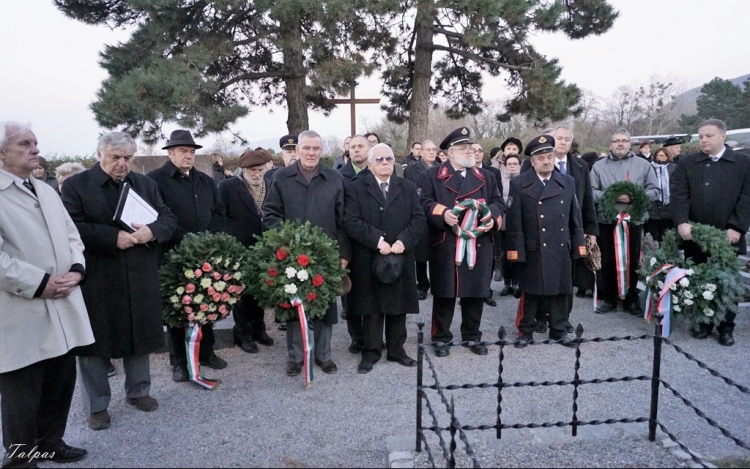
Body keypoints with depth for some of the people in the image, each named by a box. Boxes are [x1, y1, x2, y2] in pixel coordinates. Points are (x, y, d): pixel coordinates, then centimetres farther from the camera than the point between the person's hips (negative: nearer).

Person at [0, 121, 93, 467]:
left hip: (63, 307, 7)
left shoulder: (47, 191, 17)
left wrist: (76, 269, -3)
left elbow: (71, 236, 15)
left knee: (61, 381, 16)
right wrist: (40, 283, -17)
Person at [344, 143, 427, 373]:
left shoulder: (408, 188, 10)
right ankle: (371, 352, 17)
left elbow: (419, 220, 1)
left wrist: (403, 242, -14)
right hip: (369, 260, -2)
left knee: (398, 308, 11)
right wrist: (378, 240, -19)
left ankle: (397, 350, 25)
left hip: (401, 258, 3)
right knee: (371, 308, 6)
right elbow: (351, 222, -11)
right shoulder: (356, 188, 1)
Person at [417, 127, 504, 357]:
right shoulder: (431, 175, 4)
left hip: (479, 245, 4)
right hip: (445, 246, -3)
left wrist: (492, 217, -6)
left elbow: (498, 202, 15)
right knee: (444, 293, 3)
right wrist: (442, 214, -22)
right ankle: (441, 338, 17)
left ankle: (472, 337, 25)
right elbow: (424, 202, -5)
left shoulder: (485, 176, 17)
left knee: (476, 292, 10)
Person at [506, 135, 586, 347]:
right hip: (533, 251, -3)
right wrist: (516, 249, -11)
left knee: (561, 291, 12)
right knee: (531, 292, 6)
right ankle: (526, 331, 20)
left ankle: (558, 330, 27)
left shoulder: (568, 182, 8)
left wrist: (578, 245, 6)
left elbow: (575, 217, 10)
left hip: (561, 249, 4)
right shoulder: (519, 184, -4)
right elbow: (514, 221, -7)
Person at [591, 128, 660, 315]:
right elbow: (591, 192, -2)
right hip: (607, 221, 0)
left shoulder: (643, 164, 6)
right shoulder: (599, 166, 6)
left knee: (632, 262, 8)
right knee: (608, 262, 7)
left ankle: (631, 300, 20)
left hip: (634, 221, 0)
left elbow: (654, 191, 2)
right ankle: (609, 299, 19)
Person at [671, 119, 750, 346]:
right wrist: (682, 222, -19)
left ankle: (726, 327, 20)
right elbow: (678, 194, -5)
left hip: (728, 235, -1)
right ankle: (702, 323, 22)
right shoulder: (686, 163, 6)